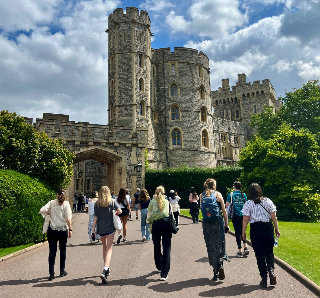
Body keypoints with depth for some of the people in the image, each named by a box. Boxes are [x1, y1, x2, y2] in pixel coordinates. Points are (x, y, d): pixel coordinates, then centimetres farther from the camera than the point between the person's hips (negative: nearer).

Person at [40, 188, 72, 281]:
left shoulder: (52, 203, 0)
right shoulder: (66, 204, -4)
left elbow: (42, 210, -12)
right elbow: (68, 218, -10)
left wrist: (49, 214, 7)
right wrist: (70, 229, -6)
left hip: (52, 230, 1)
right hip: (63, 230, -1)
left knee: (52, 251, 5)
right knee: (63, 250, 15)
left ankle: (51, 274, 4)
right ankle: (62, 271, 24)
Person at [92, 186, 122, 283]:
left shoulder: (97, 204, 0)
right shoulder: (112, 201, -3)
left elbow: (95, 217, -2)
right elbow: (119, 211, -11)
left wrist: (93, 228, 4)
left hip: (101, 229, 2)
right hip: (110, 228, -2)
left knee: (104, 248, 20)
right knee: (109, 249, -2)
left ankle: (107, 269, 32)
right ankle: (105, 270, -20)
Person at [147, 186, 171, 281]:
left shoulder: (152, 202, 5)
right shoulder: (167, 202, 6)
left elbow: (149, 217, 2)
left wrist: (150, 221, 21)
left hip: (156, 225, 1)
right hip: (166, 224, -1)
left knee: (157, 247, 20)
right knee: (166, 249, -1)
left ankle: (159, 267, 37)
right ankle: (164, 273, -6)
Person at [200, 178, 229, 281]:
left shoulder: (201, 195, 6)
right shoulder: (218, 194, -1)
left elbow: (202, 209, 7)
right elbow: (224, 211, -1)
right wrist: (226, 225, 5)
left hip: (206, 223, 2)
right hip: (217, 222, -2)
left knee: (210, 247, 10)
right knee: (219, 245, 10)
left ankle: (215, 271, 16)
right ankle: (220, 265, -10)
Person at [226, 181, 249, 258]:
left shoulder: (231, 194, -5)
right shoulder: (243, 194, 3)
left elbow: (227, 205, -5)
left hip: (236, 216, -3)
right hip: (243, 215, 3)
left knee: (237, 232, 3)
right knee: (242, 231, 19)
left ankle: (240, 252, 6)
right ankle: (245, 247, 6)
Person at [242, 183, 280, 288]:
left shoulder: (248, 203, -7)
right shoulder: (268, 201, -1)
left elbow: (245, 219, -7)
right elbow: (274, 217, 0)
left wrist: (243, 232, 3)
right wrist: (277, 229, 12)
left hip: (255, 230, -2)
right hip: (268, 228, 2)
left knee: (259, 254, 8)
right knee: (269, 252, 17)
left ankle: (264, 278, 13)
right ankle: (271, 271, -4)